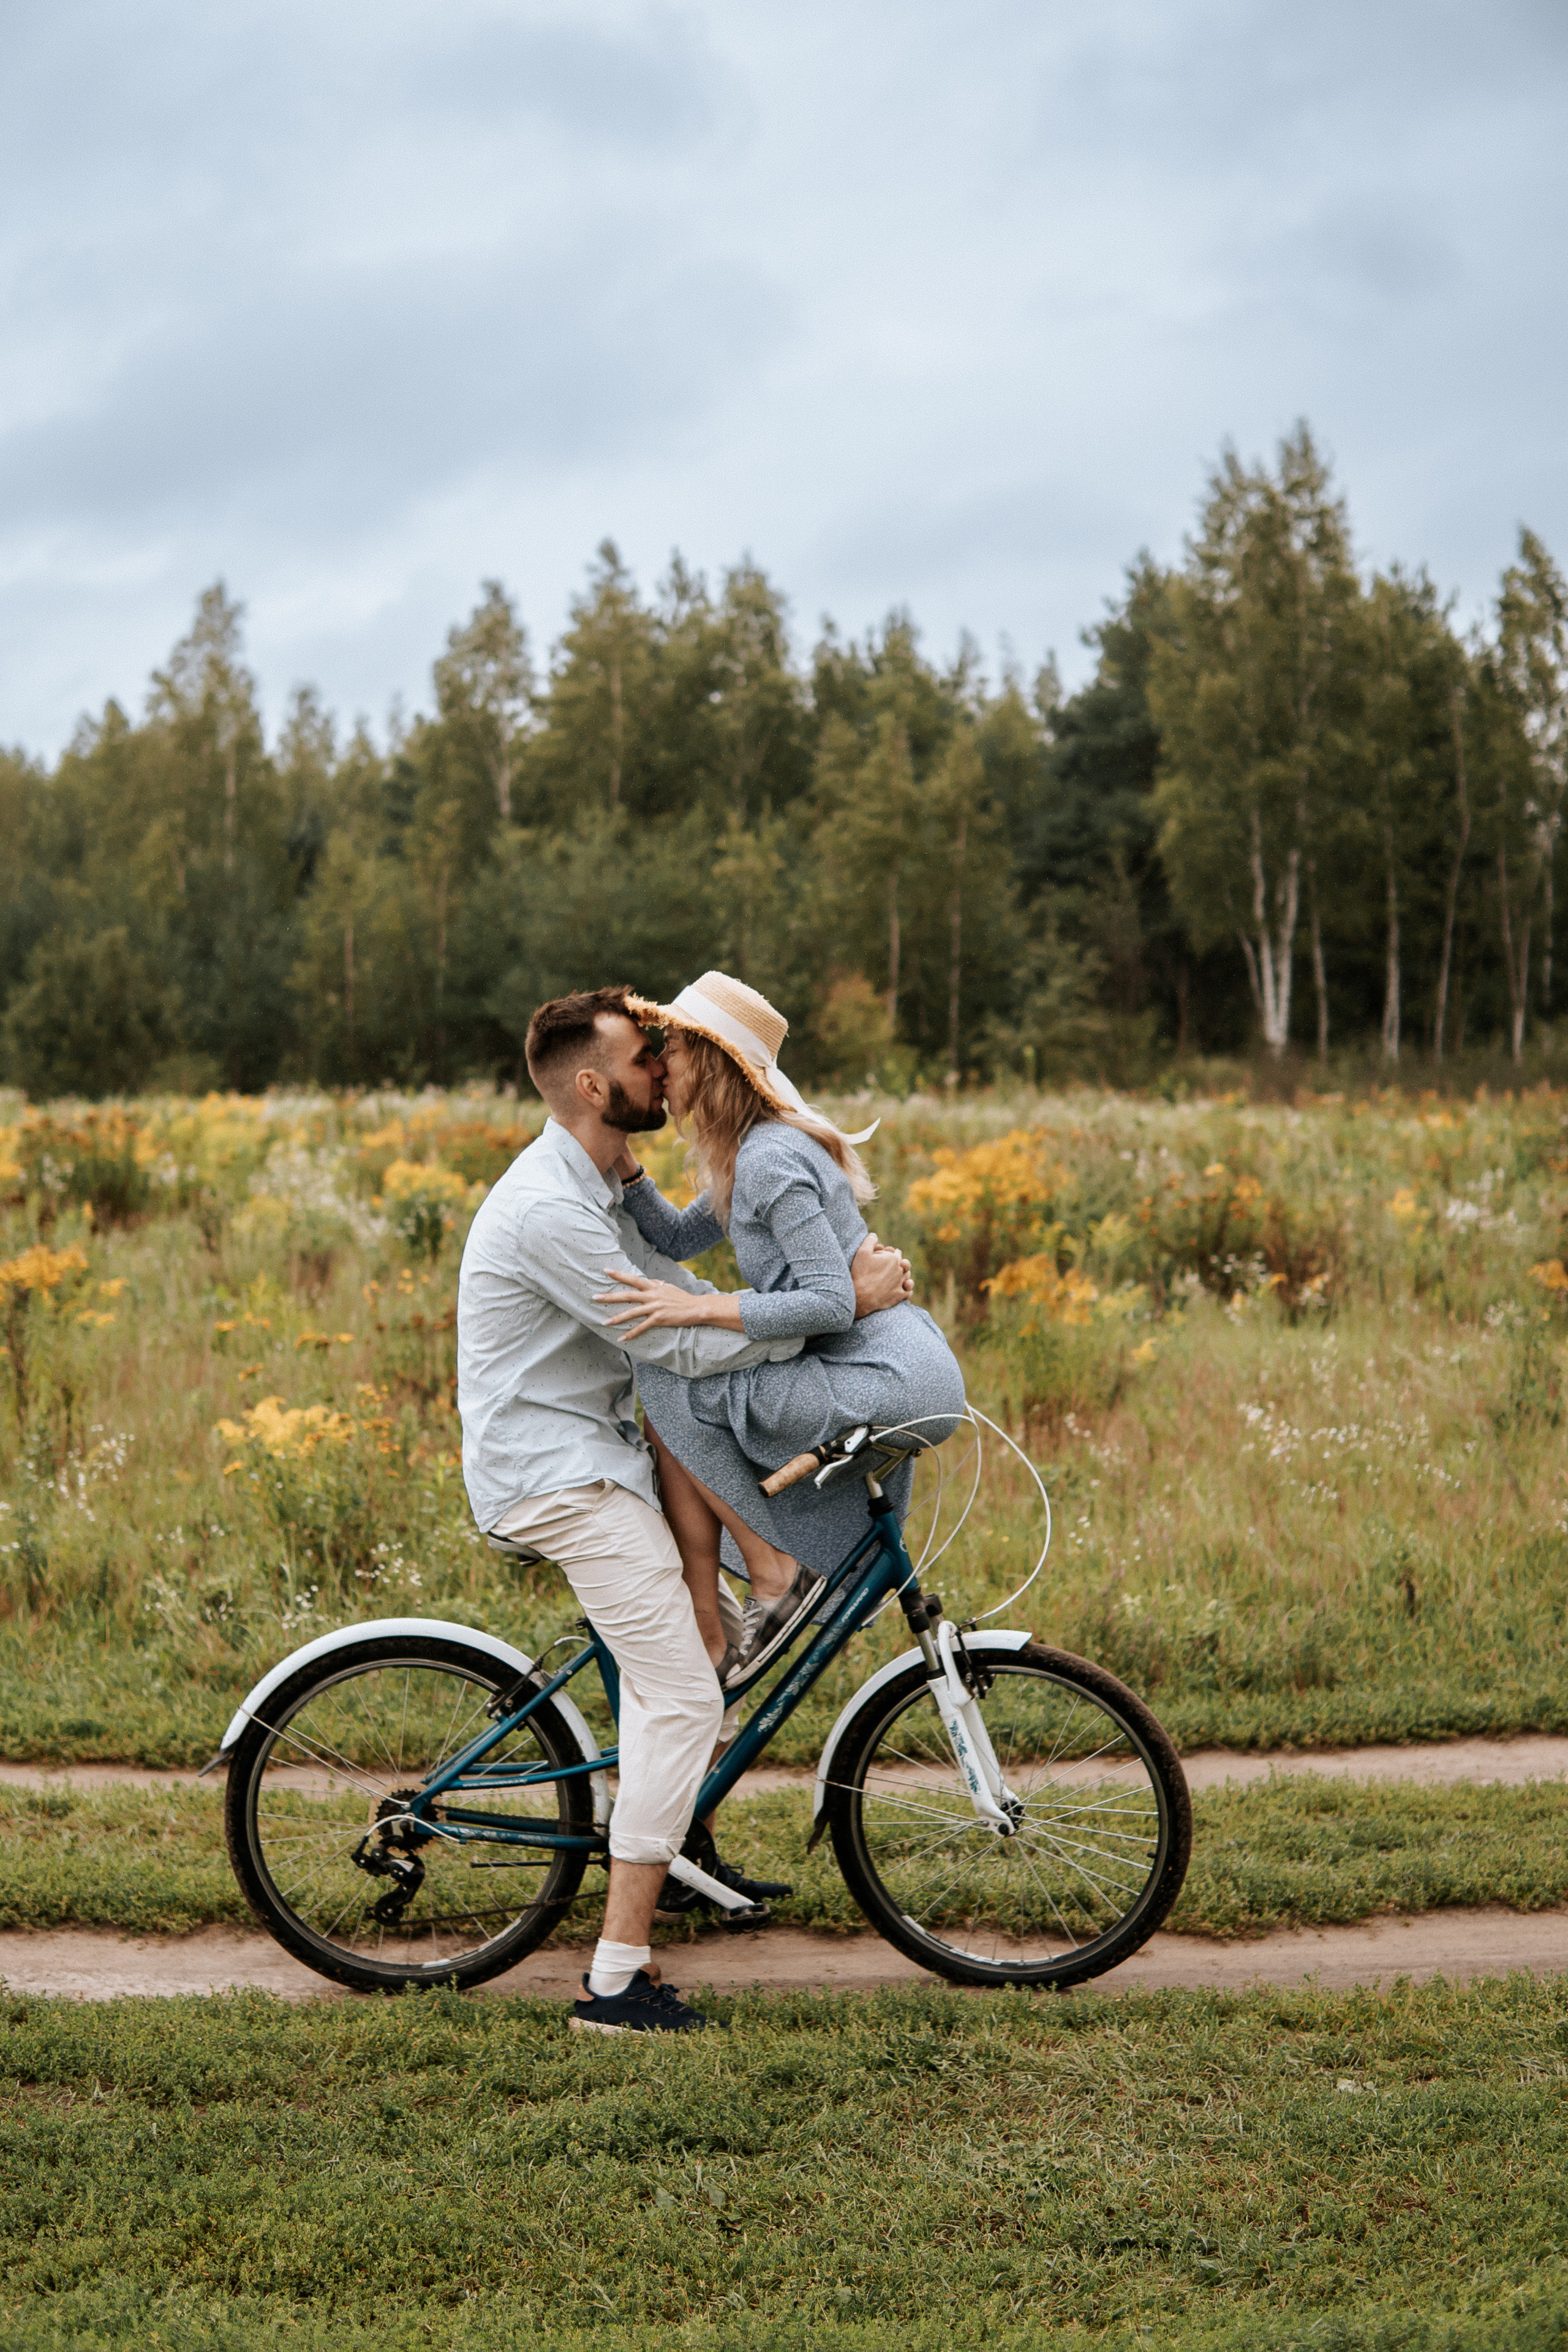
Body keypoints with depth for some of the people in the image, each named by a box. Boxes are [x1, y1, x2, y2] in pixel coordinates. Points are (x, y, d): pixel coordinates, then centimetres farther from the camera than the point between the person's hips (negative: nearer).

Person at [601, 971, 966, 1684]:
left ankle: (775, 1571, -1)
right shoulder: (756, 1149, 14)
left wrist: (700, 1309, -23)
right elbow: (678, 1237, 18)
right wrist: (619, 1157, 9)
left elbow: (832, 1303, -23)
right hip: (895, 1376, 10)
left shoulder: (770, 1159, -16)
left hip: (889, 1388, -10)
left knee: (666, 1391, -9)